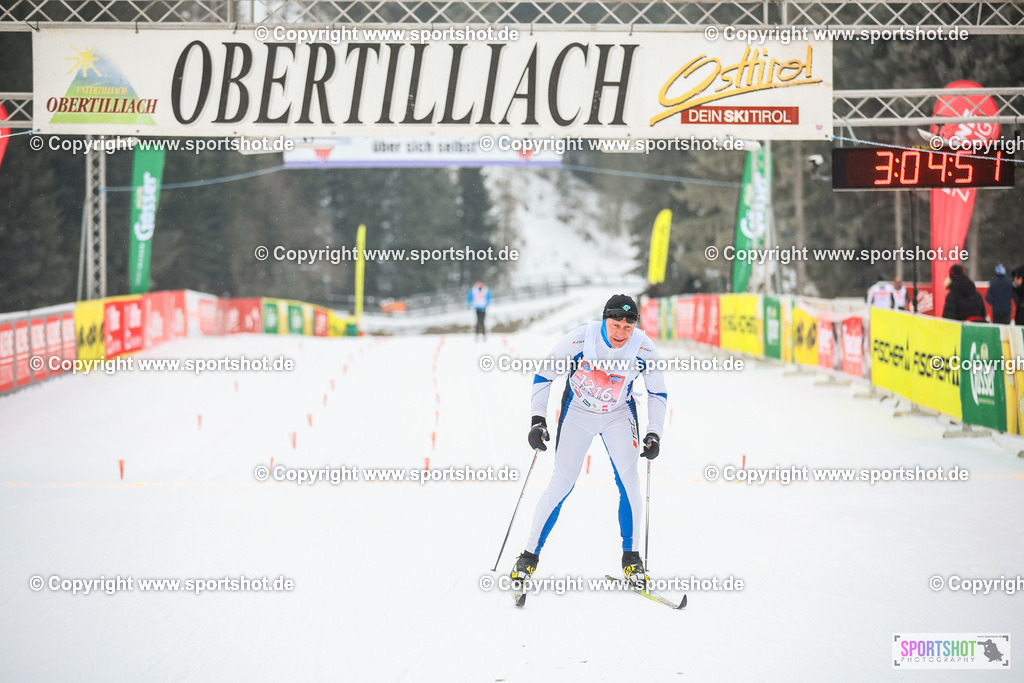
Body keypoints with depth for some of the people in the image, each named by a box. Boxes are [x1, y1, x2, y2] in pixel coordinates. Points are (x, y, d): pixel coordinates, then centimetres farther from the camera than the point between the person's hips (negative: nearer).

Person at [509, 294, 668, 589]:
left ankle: (631, 558, 2)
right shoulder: (580, 339, -27)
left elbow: (658, 393, -3)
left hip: (619, 415, 2)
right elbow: (543, 375, -13)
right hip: (577, 413, -2)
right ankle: (530, 556, 5)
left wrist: (654, 434, -12)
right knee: (561, 484, -6)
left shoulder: (645, 349, -20)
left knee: (629, 481, -12)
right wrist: (538, 419, -19)